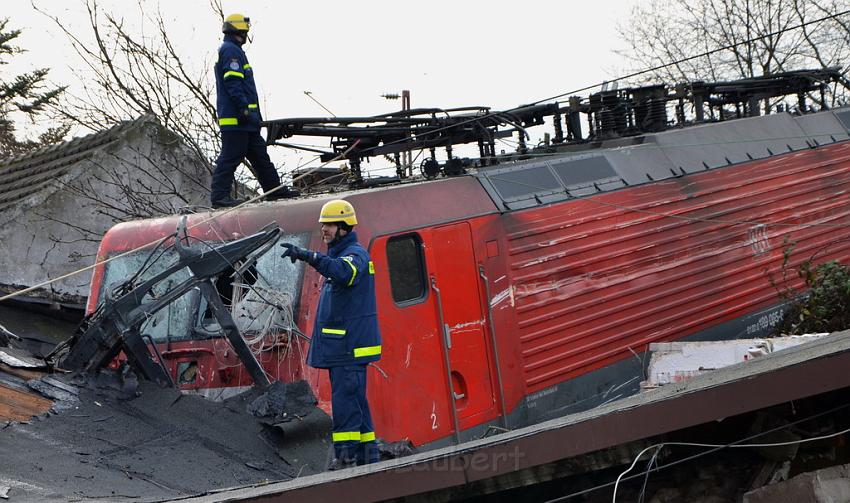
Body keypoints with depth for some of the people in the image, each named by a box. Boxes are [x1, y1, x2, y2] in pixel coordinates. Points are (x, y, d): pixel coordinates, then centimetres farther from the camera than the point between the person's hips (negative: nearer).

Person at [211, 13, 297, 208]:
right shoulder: (231, 50, -10)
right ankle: (219, 196, -9)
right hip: (235, 118, -11)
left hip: (243, 119, 11)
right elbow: (233, 83, -20)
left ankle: (274, 188, 20)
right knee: (231, 156, -10)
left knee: (259, 154, 14)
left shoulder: (233, 50, 24)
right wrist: (245, 110, -24)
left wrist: (254, 114, 25)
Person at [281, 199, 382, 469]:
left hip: (349, 344, -11)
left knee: (345, 398, -12)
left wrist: (309, 256, -47)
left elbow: (343, 272, -37)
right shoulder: (339, 254, 21)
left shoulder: (355, 254, -13)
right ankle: (366, 454, 18)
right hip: (340, 345, 11)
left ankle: (346, 455, -13)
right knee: (354, 399, 13)